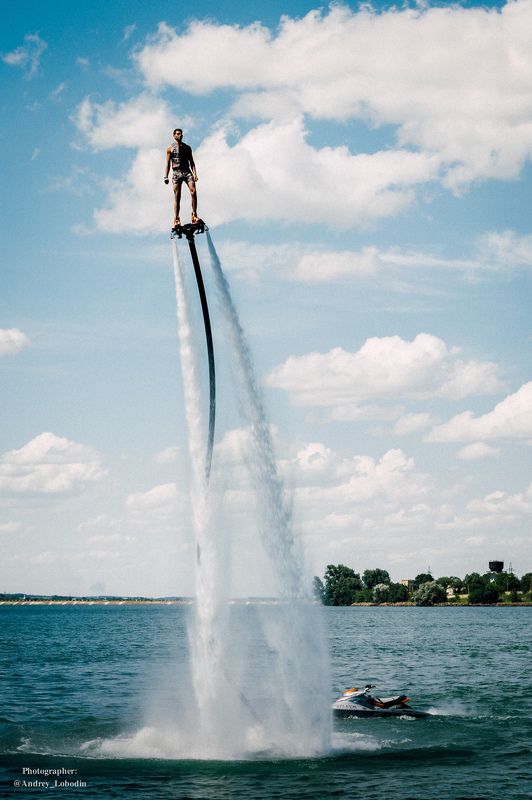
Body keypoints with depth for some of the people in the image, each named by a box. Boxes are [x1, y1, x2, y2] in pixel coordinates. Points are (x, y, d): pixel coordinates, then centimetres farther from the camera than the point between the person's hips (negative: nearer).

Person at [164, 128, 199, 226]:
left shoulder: (187, 148, 16)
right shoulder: (170, 149, 10)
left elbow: (191, 162, 13)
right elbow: (168, 164, 7)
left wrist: (195, 173, 0)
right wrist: (166, 176, -3)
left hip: (187, 171, 2)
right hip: (176, 172, -2)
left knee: (193, 191, -18)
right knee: (177, 196, -6)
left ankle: (194, 215, -15)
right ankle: (176, 219, -7)